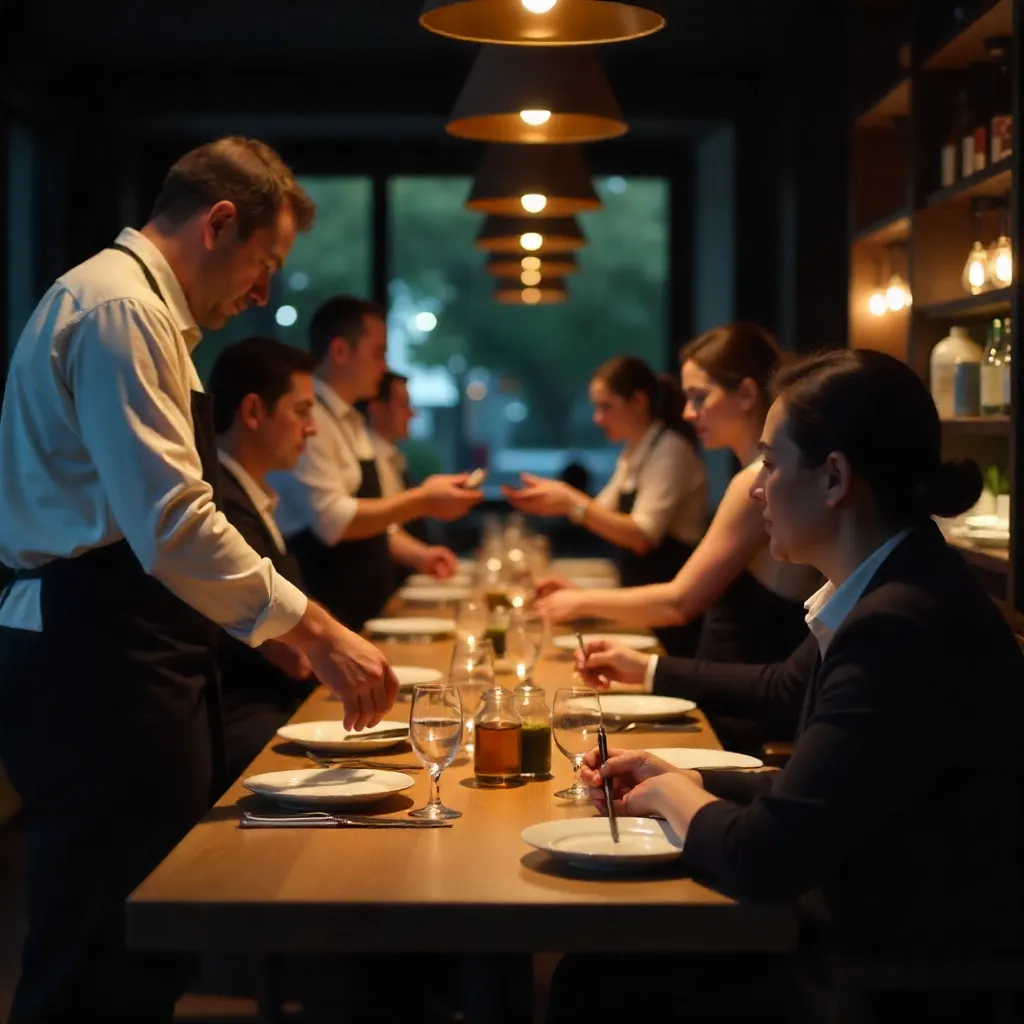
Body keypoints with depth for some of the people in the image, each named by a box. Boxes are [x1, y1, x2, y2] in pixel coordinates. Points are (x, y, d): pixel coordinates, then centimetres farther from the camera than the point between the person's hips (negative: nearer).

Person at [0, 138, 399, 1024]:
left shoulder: (130, 304, 20)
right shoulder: (120, 308, -13)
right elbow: (174, 526, -23)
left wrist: (277, 622, 20)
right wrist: (314, 633, -17)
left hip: (116, 658, 11)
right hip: (99, 673, -11)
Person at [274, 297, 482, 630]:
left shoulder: (350, 422, 15)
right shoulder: (308, 418, -15)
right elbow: (331, 520, -23)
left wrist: (416, 554, 7)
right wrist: (423, 500, -18)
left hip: (367, 607, 9)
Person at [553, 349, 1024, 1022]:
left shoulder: (902, 628, -25)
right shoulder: (894, 592, 6)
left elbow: (763, 856, -24)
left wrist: (675, 797, -5)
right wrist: (689, 781, 7)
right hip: (879, 923, 8)